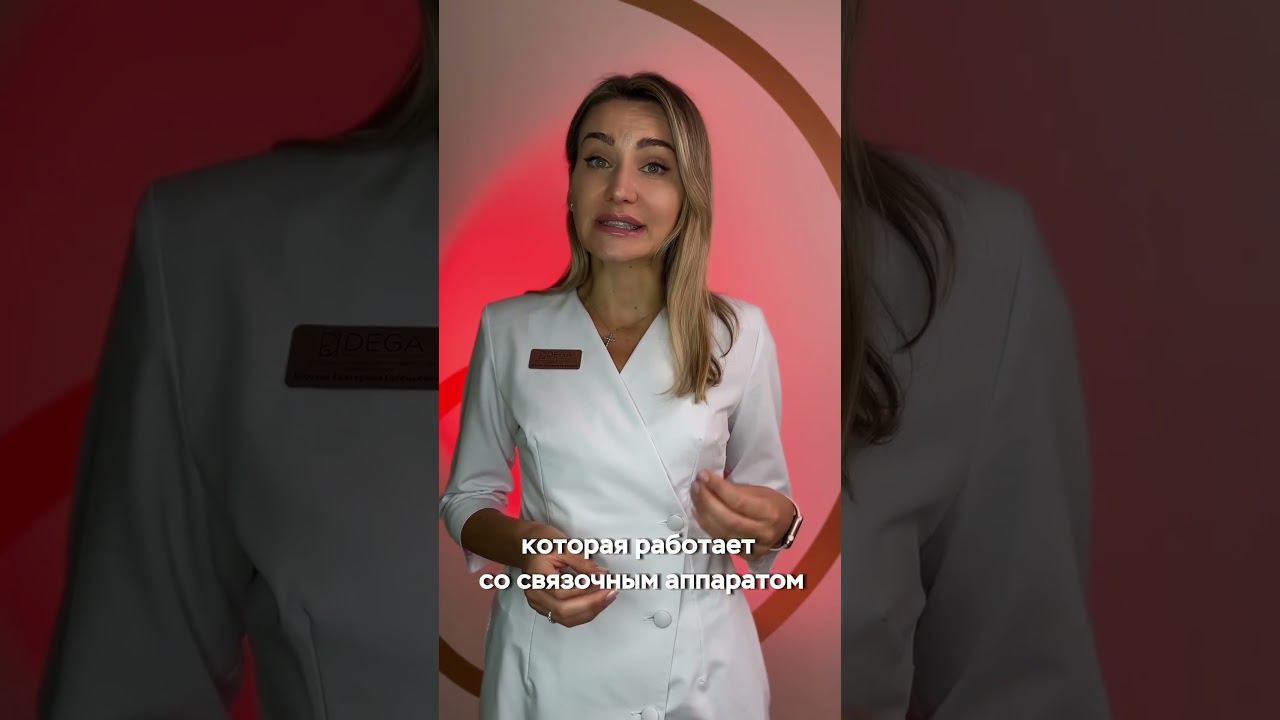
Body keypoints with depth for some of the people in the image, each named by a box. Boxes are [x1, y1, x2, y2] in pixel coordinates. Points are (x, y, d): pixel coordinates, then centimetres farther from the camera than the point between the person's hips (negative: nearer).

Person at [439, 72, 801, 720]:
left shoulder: (739, 333, -4)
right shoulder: (508, 329, -4)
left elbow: (768, 493, 5)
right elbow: (467, 496, 5)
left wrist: (774, 524, -18)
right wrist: (522, 544, -16)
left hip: (699, 665, 0)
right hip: (548, 665, 0)